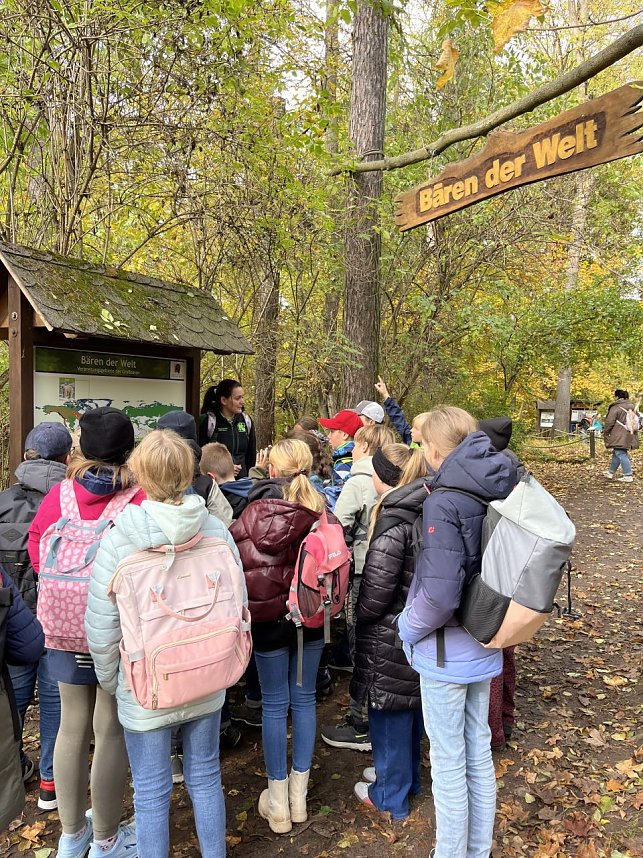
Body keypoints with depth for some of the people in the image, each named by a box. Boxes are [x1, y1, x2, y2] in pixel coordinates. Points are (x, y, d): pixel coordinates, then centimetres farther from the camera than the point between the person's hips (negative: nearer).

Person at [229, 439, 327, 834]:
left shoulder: (255, 512, -13)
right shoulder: (320, 511, -11)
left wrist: (247, 607, 10)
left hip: (269, 619, -2)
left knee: (275, 706, 11)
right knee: (304, 700, 15)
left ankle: (278, 801, 24)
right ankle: (299, 793, 29)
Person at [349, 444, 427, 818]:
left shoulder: (394, 520, -24)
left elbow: (376, 592, -22)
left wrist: (359, 615, -4)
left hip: (391, 636, -8)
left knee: (390, 713, 10)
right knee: (411, 707, 24)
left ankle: (391, 794, 29)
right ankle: (406, 776, 44)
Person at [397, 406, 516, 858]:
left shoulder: (442, 503, -25)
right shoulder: (497, 493, -3)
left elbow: (440, 592, -28)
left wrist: (411, 626, -11)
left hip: (446, 651, -7)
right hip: (485, 643, 7)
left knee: (449, 763, 11)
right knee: (479, 753, 22)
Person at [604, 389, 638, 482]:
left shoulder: (616, 408, -13)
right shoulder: (632, 407, 12)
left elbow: (609, 422, -12)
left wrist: (606, 434, -1)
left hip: (619, 436, -9)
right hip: (629, 435, 9)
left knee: (621, 454, -5)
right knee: (616, 453, 19)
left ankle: (628, 476, -8)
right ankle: (611, 472, 30)